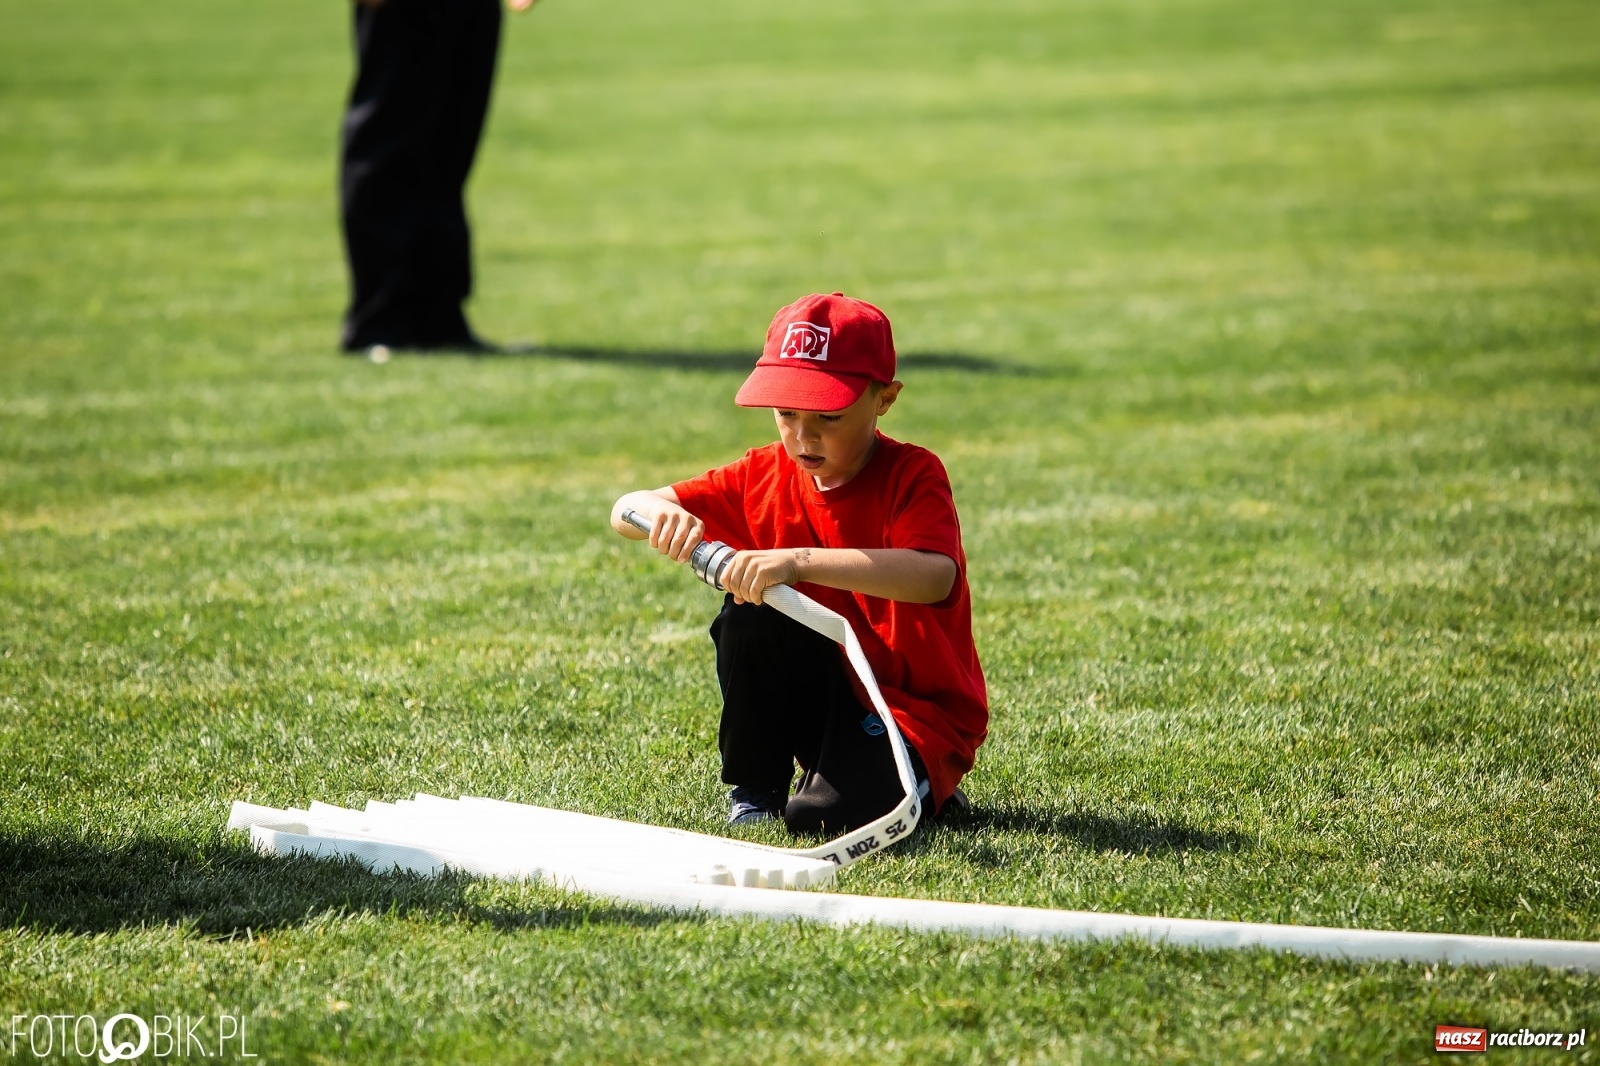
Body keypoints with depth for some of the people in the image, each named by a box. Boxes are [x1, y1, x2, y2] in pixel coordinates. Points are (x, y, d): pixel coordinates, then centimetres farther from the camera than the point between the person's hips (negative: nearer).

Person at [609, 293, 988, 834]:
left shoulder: (913, 475, -20)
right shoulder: (766, 476, -3)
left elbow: (936, 578, -41)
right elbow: (625, 510, -3)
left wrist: (802, 561, -51)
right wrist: (659, 514, -30)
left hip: (921, 710, -6)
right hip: (826, 686, 6)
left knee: (822, 817, -28)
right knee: (748, 614, -19)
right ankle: (755, 789, 0)